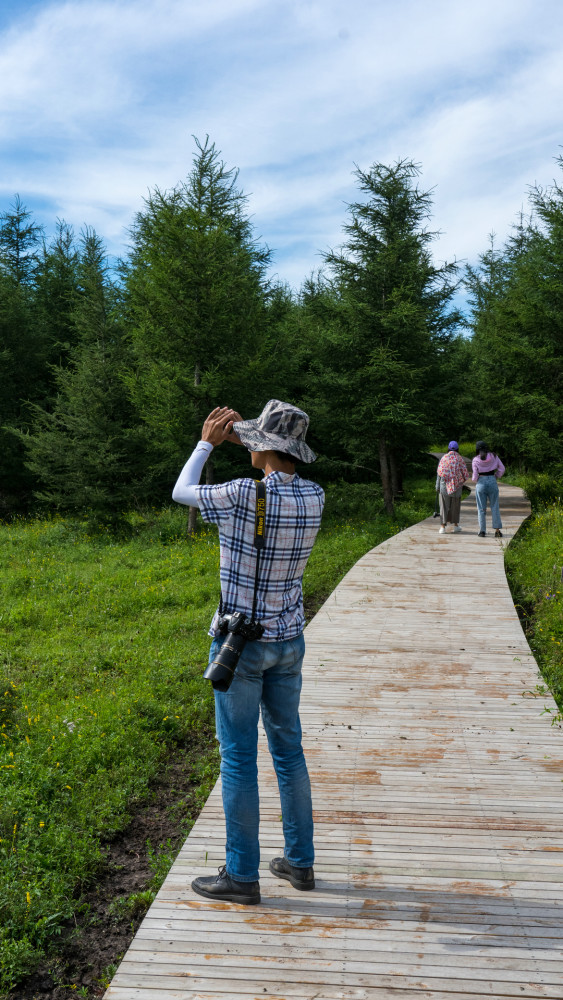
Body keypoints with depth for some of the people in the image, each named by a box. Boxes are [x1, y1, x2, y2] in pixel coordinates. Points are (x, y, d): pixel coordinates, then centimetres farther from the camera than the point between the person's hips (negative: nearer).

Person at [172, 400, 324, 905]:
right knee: (288, 749, 17)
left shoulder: (242, 495, -21)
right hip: (289, 640, 6)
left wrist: (207, 443, 12)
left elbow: (182, 491, -1)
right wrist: (243, 436, 17)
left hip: (240, 642, -6)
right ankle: (300, 861, 29)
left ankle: (242, 875, 17)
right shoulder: (314, 497, -5)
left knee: (238, 758, 6)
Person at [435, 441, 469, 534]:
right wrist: (462, 481, 17)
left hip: (445, 484, 0)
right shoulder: (459, 459, -2)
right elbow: (465, 472, -3)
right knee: (455, 505, 15)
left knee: (444, 505, 2)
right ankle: (455, 525, 22)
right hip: (457, 485, 0)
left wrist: (437, 486, 1)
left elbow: (439, 472, -3)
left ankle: (443, 526, -5)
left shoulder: (444, 458, 0)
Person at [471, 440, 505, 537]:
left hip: (481, 483, -1)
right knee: (495, 507, 8)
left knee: (481, 508, 7)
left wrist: (473, 480, 15)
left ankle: (482, 531, 7)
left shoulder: (475, 460, -7)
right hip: (492, 482, 2)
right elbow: (501, 469, 2)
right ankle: (497, 530, 4)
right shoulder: (493, 456, -1)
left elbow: (475, 476, -7)